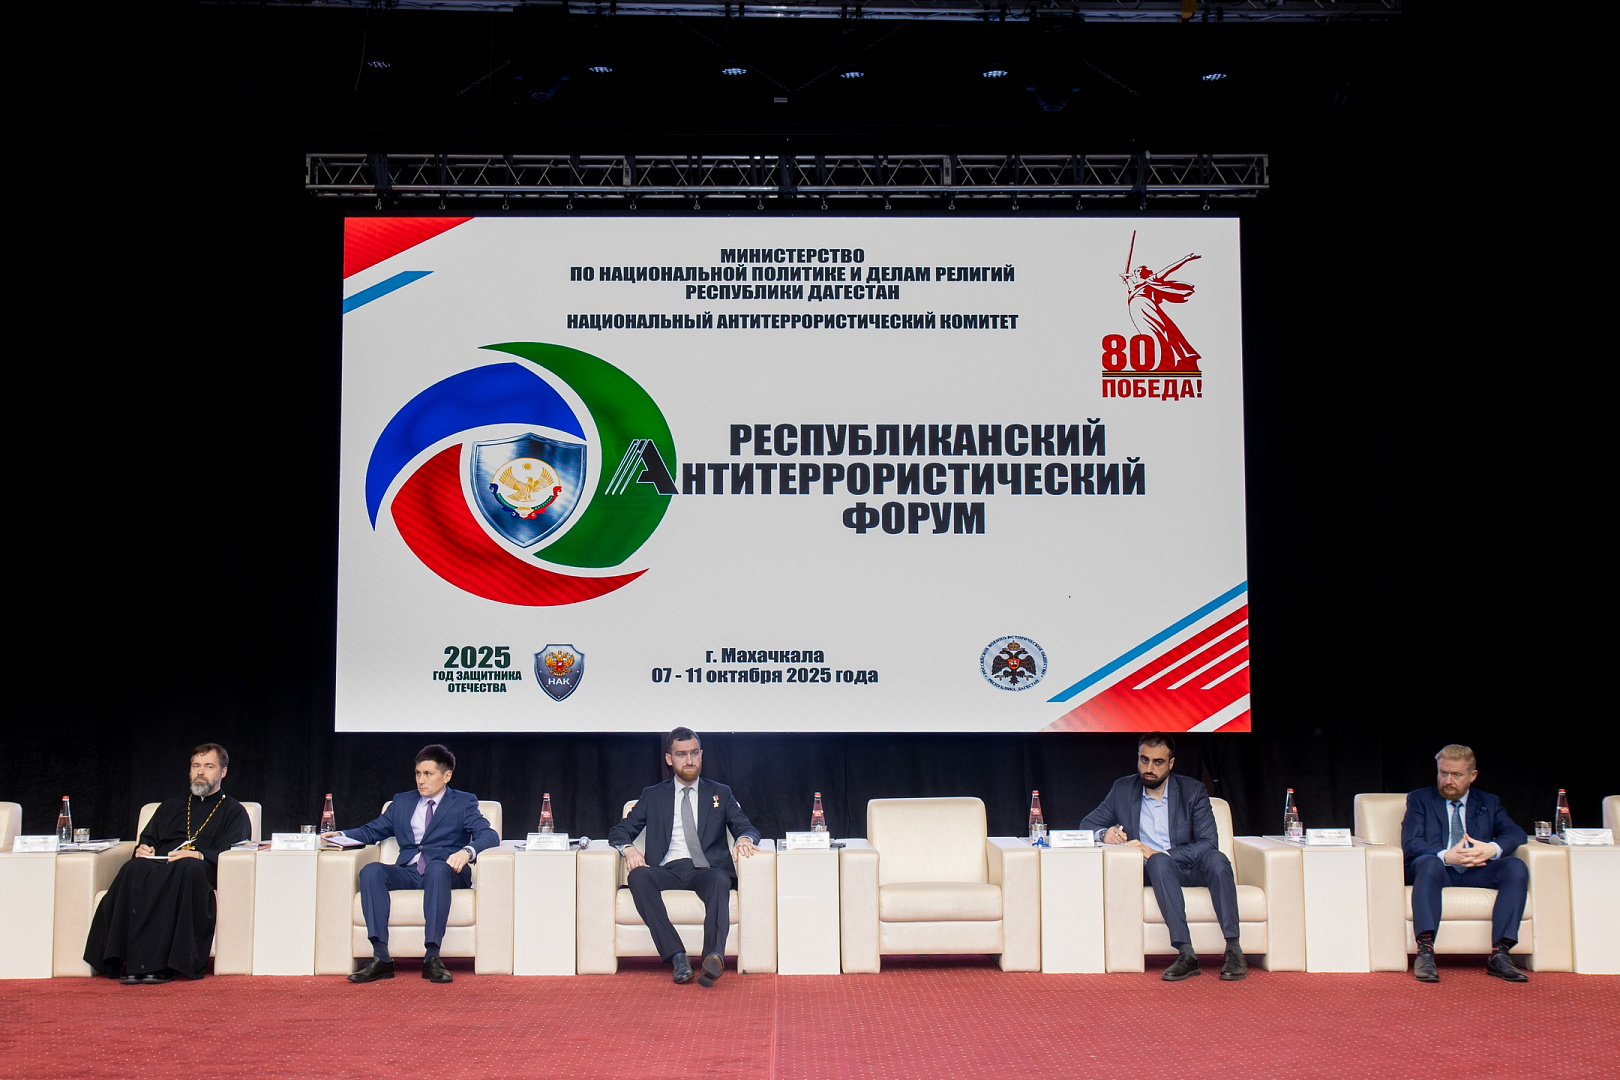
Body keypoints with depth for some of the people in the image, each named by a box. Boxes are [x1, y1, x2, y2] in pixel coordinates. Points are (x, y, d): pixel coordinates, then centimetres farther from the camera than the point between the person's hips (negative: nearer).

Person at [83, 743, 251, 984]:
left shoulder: (234, 811, 21)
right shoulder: (171, 806, 35)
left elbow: (232, 853, 3)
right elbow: (148, 838, 27)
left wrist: (198, 855, -16)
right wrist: (143, 848, 1)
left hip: (201, 872, -3)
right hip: (159, 868, 4)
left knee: (188, 868, -40)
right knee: (135, 869, -33)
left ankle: (161, 964, -45)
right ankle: (131, 961, -41)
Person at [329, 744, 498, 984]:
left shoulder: (464, 803, 10)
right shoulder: (402, 802, 23)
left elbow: (489, 836, -4)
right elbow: (372, 831, 22)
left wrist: (467, 851, -25)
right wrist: (341, 835, 1)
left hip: (446, 872, -3)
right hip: (408, 872, 3)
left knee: (437, 867, -38)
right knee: (370, 870, -26)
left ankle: (432, 957, -38)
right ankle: (381, 958, -32)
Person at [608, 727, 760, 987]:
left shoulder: (720, 794, 23)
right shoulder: (653, 796, 22)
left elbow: (746, 827, 15)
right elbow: (620, 831, 17)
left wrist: (744, 839, -12)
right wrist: (628, 848, -7)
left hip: (706, 870, -1)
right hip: (668, 870, 1)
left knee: (720, 880, -37)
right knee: (638, 875, -34)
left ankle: (714, 956, -57)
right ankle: (677, 956, -40)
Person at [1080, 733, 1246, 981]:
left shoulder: (1193, 791, 0)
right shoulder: (1123, 789, 6)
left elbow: (1209, 843, -10)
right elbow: (1087, 824, 9)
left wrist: (1158, 853, -23)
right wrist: (1105, 833, -17)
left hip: (1191, 868, 0)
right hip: (1155, 870, 0)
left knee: (1215, 859, -33)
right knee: (1160, 862, -35)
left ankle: (1233, 951, -36)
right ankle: (1185, 954, -42)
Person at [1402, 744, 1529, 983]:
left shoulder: (1489, 803, 23)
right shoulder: (1419, 799, 15)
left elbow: (1515, 833, 4)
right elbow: (1410, 843, -2)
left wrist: (1493, 848, -21)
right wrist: (1445, 856, -23)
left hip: (1476, 873, 3)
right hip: (1438, 870, -3)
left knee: (1516, 867, -25)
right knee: (1429, 863, -37)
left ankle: (1499, 954, -30)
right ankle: (1425, 952, -45)